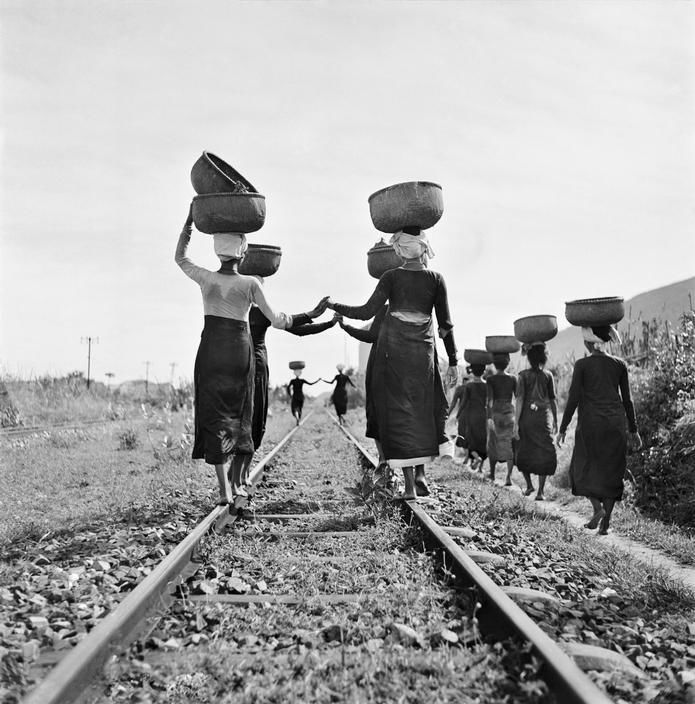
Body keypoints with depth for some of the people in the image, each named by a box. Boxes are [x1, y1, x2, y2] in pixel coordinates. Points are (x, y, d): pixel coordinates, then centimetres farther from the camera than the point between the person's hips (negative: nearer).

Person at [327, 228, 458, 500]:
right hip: (423, 350, 1)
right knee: (425, 409, 19)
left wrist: (335, 306, 7)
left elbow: (367, 312, -7)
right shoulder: (436, 280, 1)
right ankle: (420, 472, 11)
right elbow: (445, 324, 2)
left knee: (399, 412, 3)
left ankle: (409, 485, 1)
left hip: (393, 349, -1)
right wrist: (453, 360, 8)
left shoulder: (391, 277, -3)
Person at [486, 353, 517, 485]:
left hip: (495, 413, -1)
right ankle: (508, 476, -14)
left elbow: (489, 399, -15)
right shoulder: (513, 378, 2)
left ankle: (492, 474, 27)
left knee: (493, 444, 15)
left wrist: (489, 417, -20)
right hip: (509, 413, 1)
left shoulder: (490, 379, -5)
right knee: (509, 445, 0)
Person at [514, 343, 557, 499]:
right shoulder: (548, 375, 2)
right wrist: (555, 421, 14)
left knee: (524, 452, 15)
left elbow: (520, 399, -9)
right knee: (543, 453, 4)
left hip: (527, 416, -1)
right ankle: (541, 491, 2)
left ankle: (529, 485, 19)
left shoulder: (524, 375, -4)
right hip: (544, 417, 1)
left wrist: (516, 422, -8)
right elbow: (552, 400, 5)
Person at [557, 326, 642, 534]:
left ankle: (597, 507, -8)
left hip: (590, 424, -3)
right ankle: (606, 521, 7)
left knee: (583, 469, 13)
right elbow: (627, 400, 7)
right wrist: (633, 430, 14)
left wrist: (562, 428, -1)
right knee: (611, 472, 10)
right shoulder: (619, 365, 4)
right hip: (615, 423, 3)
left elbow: (573, 399, -7)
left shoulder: (582, 365, -6)